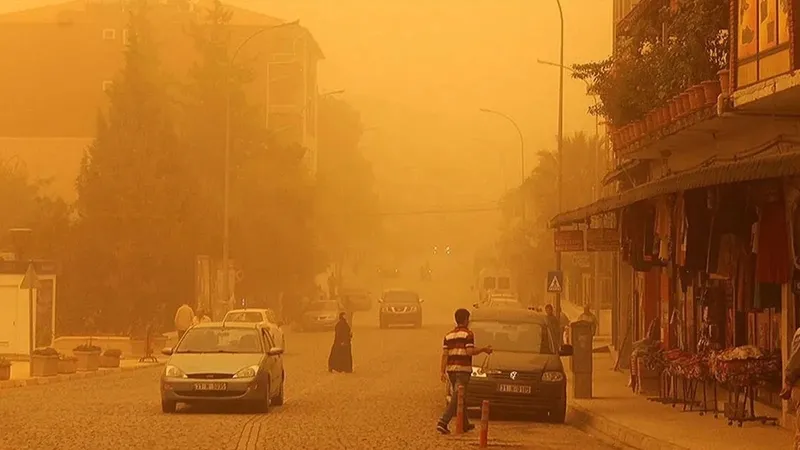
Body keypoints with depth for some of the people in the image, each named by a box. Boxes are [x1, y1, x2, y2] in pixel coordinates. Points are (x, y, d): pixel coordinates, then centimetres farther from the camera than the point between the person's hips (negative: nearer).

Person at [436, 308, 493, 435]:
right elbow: (470, 351, -15)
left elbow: (444, 354, 6)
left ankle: (465, 424, 27)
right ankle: (443, 422, -22)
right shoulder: (468, 334, -6)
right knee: (457, 397, -9)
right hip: (463, 369, -7)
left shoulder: (448, 335, 11)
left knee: (460, 397, 18)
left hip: (451, 369, 7)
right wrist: (483, 349, -1)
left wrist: (442, 371, 5)